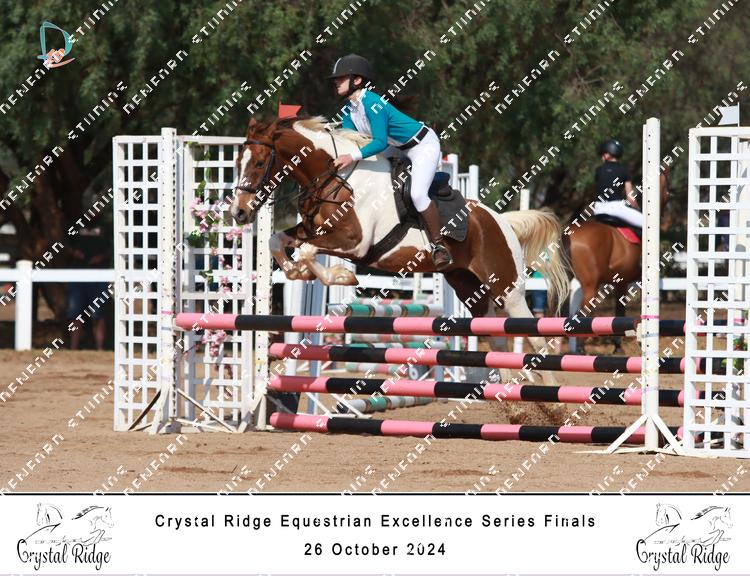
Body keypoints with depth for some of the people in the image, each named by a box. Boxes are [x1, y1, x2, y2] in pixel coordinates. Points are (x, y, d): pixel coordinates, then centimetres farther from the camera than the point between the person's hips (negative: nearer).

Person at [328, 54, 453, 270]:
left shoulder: (372, 103, -29)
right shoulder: (350, 109, 0)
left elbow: (380, 142, -34)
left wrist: (353, 157, -43)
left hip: (424, 145, -11)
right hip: (401, 150, 11)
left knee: (418, 194, -27)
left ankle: (439, 245, -16)